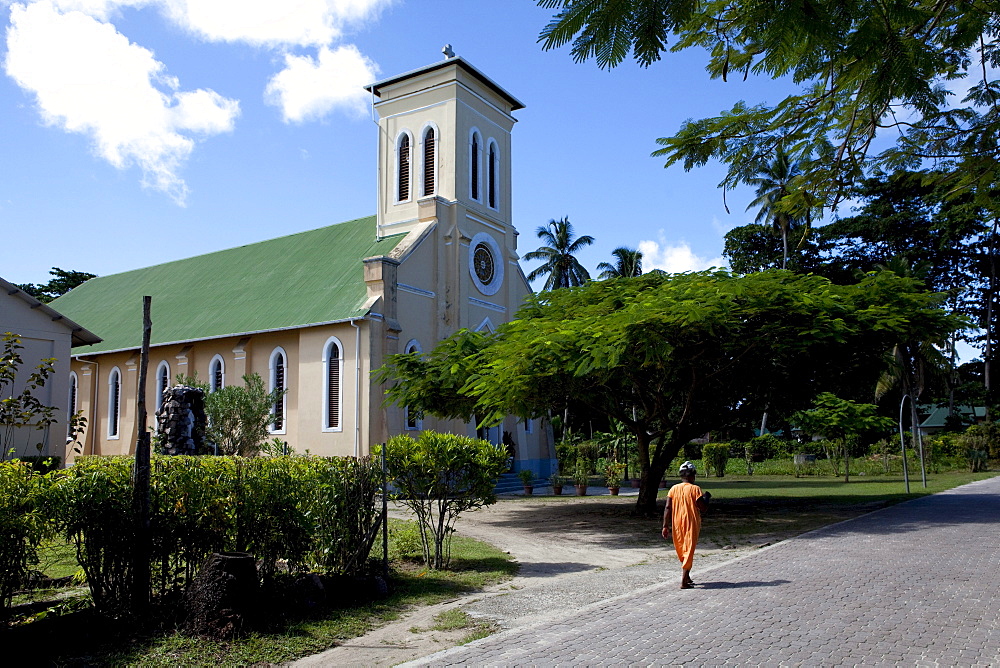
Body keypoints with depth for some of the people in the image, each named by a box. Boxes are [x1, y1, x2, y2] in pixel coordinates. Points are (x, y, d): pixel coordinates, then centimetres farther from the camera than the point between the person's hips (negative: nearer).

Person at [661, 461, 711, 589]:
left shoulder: (674, 489, 2)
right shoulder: (695, 489, -10)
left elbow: (668, 508, -3)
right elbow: (703, 507, -10)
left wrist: (665, 526, -1)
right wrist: (707, 497, 9)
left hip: (677, 525, 4)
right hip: (691, 525, -4)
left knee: (681, 551, 19)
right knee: (689, 551, 0)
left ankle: (686, 577, 30)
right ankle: (684, 581, -6)